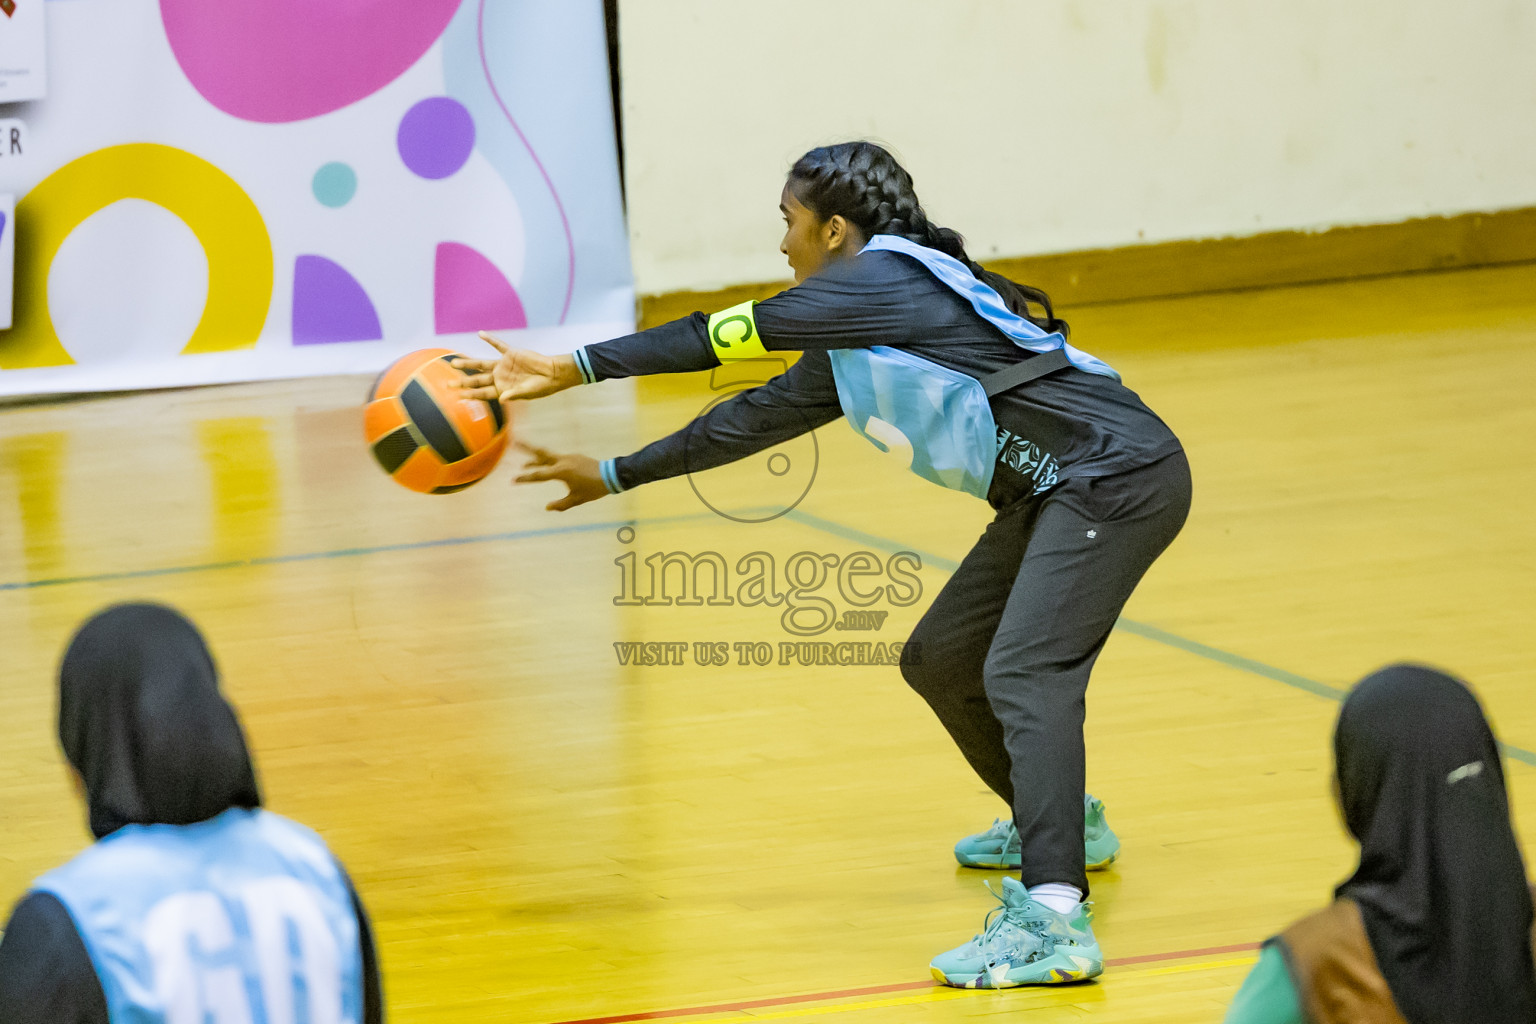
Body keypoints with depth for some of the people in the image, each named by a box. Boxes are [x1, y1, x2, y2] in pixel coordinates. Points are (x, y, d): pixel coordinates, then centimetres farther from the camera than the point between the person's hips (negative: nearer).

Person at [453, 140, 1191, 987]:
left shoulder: (887, 276, -11)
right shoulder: (852, 354, 18)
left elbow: (731, 336, -16)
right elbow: (758, 416, 23)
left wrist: (571, 368, -15)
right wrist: (614, 477, 28)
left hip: (1114, 474, -10)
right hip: (1057, 494, 10)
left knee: (1023, 672, -22)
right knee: (940, 660, 18)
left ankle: (1053, 918, -33)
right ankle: (1059, 827, 39)